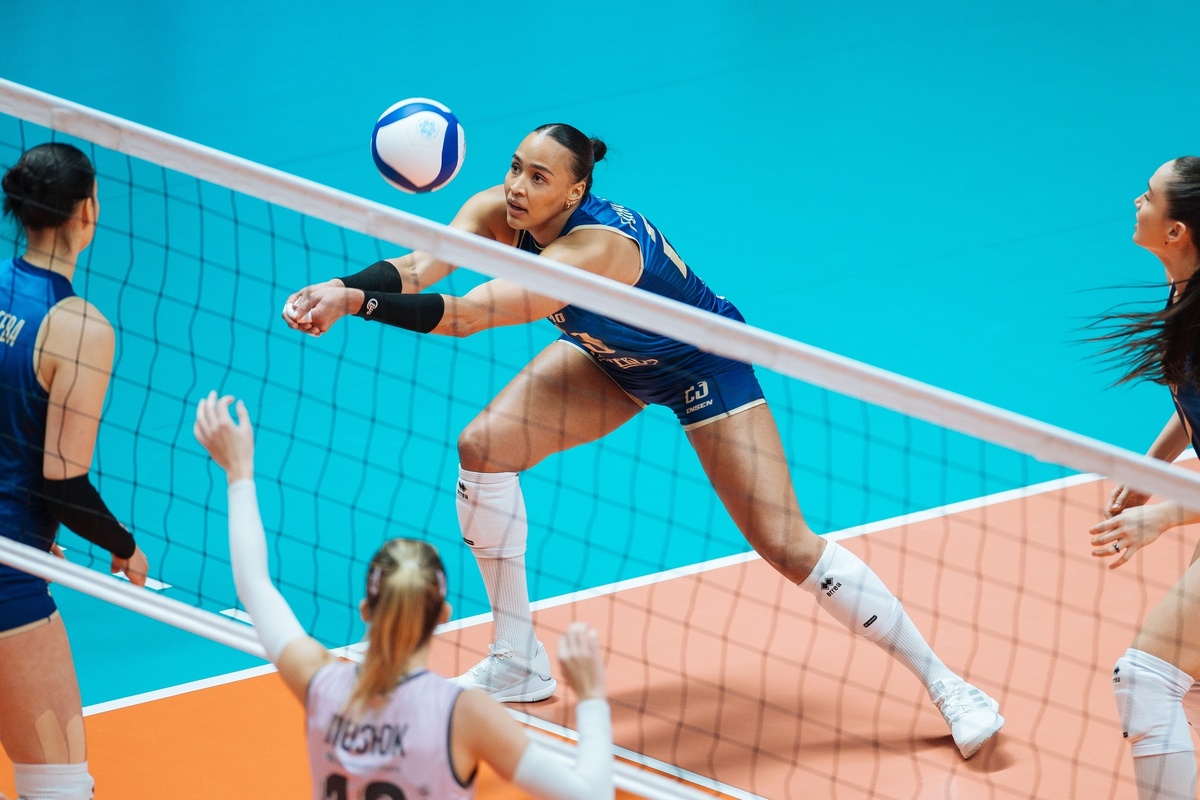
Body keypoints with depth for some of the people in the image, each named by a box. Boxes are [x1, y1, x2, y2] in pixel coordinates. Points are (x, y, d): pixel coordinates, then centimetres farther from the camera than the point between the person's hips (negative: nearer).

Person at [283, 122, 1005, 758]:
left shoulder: (597, 246, -42)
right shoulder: (499, 210, -21)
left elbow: (463, 315, -49)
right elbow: (420, 267, -35)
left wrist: (361, 303, -52)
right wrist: (341, 288, -52)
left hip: (702, 364, -7)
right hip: (611, 356, 7)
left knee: (786, 545, -13)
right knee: (483, 449, -10)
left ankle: (944, 682, 0)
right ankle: (518, 665, 6)